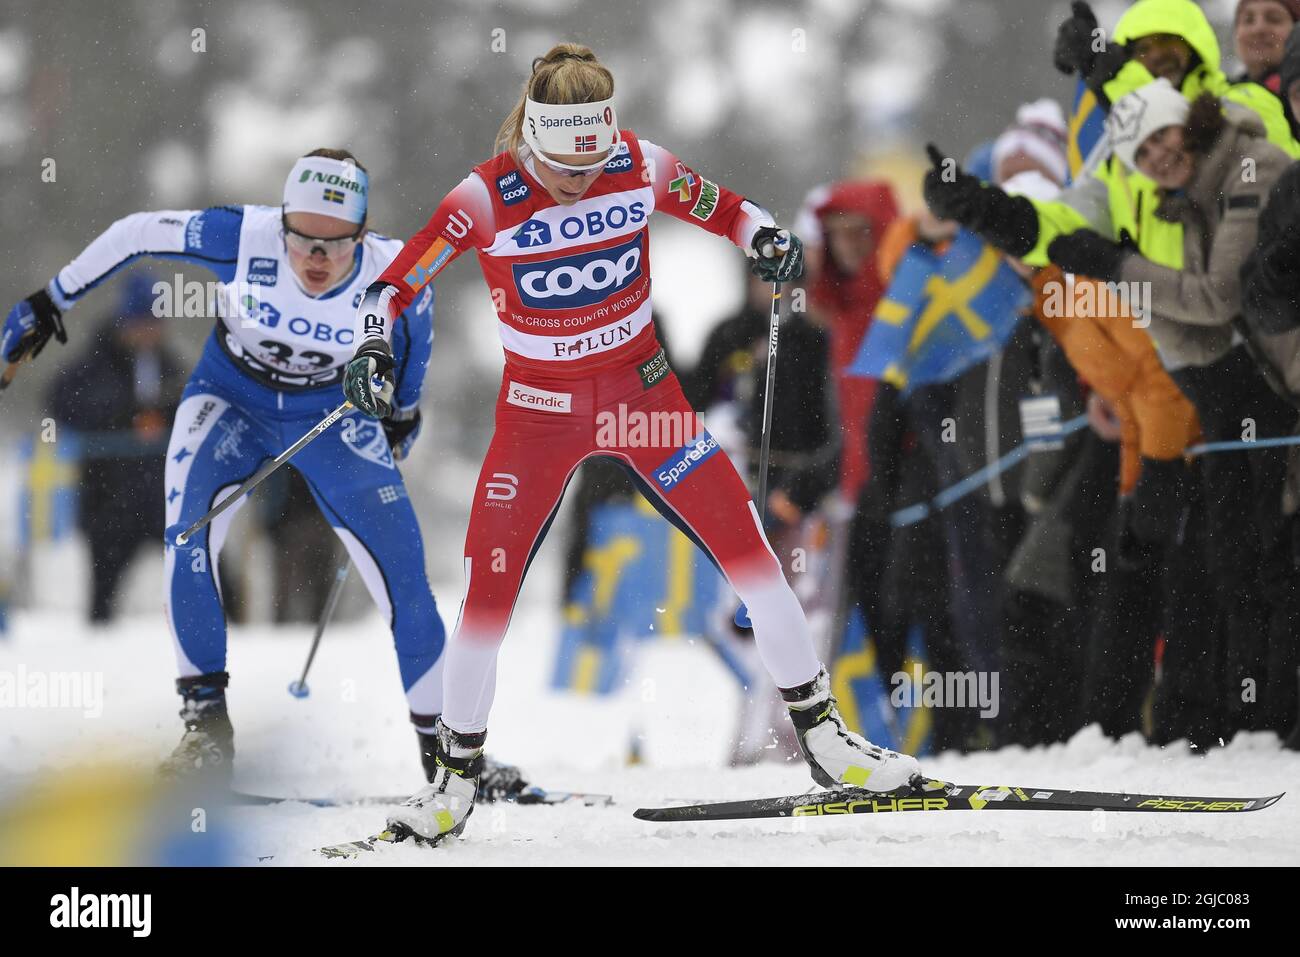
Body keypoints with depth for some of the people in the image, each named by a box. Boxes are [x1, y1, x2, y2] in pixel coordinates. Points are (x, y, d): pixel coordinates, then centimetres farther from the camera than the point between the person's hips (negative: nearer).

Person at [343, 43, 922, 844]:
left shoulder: (643, 168, -13)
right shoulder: (486, 199, -18)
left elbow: (726, 212, 3)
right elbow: (396, 284, -10)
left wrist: (766, 238, -18)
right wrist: (373, 348, -28)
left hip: (643, 389, 2)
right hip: (539, 409, -1)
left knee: (747, 545, -6)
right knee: (488, 595, -3)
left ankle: (820, 730, 7)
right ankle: (458, 778, 16)